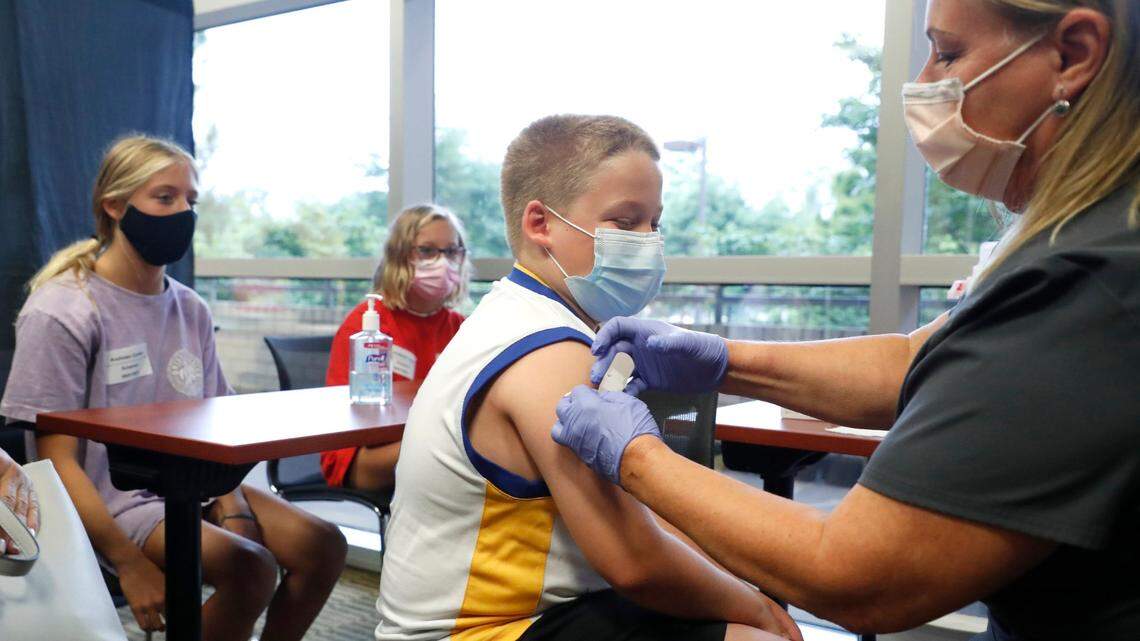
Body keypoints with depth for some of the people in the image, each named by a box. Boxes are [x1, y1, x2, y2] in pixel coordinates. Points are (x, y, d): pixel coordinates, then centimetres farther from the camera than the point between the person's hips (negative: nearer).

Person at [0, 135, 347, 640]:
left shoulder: (191, 310, 9)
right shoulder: (59, 314, -10)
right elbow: (58, 460, -12)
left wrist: (231, 506, -8)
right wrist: (129, 562, -20)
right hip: (110, 500, -6)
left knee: (323, 547, -13)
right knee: (250, 568, -27)